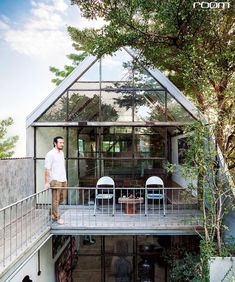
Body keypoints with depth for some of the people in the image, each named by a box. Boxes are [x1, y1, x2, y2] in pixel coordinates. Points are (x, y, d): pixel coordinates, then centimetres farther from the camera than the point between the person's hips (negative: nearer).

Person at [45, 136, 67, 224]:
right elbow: (47, 169, -16)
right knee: (56, 199, 1)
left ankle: (52, 212, 32)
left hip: (63, 180, 8)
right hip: (55, 180, -8)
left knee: (62, 197, 15)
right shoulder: (50, 154, -12)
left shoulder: (62, 153, 13)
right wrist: (46, 182, -19)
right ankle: (57, 217, 13)